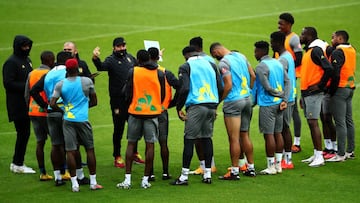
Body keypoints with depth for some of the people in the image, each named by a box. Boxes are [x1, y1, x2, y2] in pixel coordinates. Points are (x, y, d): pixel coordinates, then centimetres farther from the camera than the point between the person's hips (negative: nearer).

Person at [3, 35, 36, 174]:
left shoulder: (27, 60, 16)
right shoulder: (11, 62, -12)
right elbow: (8, 83, -18)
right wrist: (26, 86, -21)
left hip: (26, 104, 9)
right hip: (17, 105, -9)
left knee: (24, 133, 10)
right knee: (23, 133, -7)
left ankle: (17, 163, 18)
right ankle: (17, 164, 1)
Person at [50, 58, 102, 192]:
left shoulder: (60, 84, 0)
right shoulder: (87, 82, -1)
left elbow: (52, 104, -5)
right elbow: (94, 102, 7)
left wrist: (62, 110, 12)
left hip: (68, 120, 1)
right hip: (83, 119, -1)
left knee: (70, 151, 2)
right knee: (90, 149, 10)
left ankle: (74, 184, 2)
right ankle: (93, 182, 12)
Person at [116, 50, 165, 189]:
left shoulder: (133, 72, -3)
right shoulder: (159, 74, 1)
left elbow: (128, 93, 0)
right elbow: (162, 95, 7)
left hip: (135, 112, -1)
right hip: (153, 112, 1)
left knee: (131, 144, 7)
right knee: (150, 145, 3)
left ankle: (127, 179, 1)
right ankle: (145, 180, 3)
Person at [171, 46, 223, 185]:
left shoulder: (186, 67, 0)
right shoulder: (210, 65, 16)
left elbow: (184, 89, -11)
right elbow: (220, 88, 13)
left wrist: (179, 108, -3)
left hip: (196, 106, -5)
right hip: (211, 106, 5)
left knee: (189, 139, -3)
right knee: (207, 138, 12)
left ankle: (184, 176, -5)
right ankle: (207, 174, 12)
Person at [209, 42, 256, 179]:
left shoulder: (223, 62, -14)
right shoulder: (241, 56, 10)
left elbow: (228, 85, -19)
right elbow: (253, 76, 13)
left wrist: (219, 99, -8)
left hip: (233, 101, -8)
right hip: (247, 99, 8)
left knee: (234, 138, -3)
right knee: (245, 135, 16)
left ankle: (234, 171, -1)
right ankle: (251, 168, 20)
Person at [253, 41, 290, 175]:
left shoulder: (261, 67, -12)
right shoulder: (278, 63, 11)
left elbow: (267, 87, -18)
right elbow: (287, 81, 5)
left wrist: (281, 95, -3)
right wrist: (284, 99, -3)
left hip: (267, 104, -8)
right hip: (278, 103, 8)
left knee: (269, 135, -3)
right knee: (278, 133, 12)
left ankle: (271, 166, 0)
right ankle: (278, 165, 16)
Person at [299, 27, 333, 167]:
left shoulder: (316, 50, -15)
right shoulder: (309, 50, 16)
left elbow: (329, 68, -23)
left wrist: (320, 85, -17)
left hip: (313, 93, -10)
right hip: (306, 92, 10)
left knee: (313, 123, -10)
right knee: (311, 123, 12)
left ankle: (319, 157, -9)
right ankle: (316, 155, 17)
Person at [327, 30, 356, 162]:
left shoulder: (337, 53, -16)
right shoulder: (352, 50, 12)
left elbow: (335, 73, -20)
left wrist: (332, 90, -13)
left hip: (340, 88, -9)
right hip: (350, 87, 9)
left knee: (340, 122, -7)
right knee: (349, 121, 14)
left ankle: (341, 154, -7)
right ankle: (350, 151, 20)